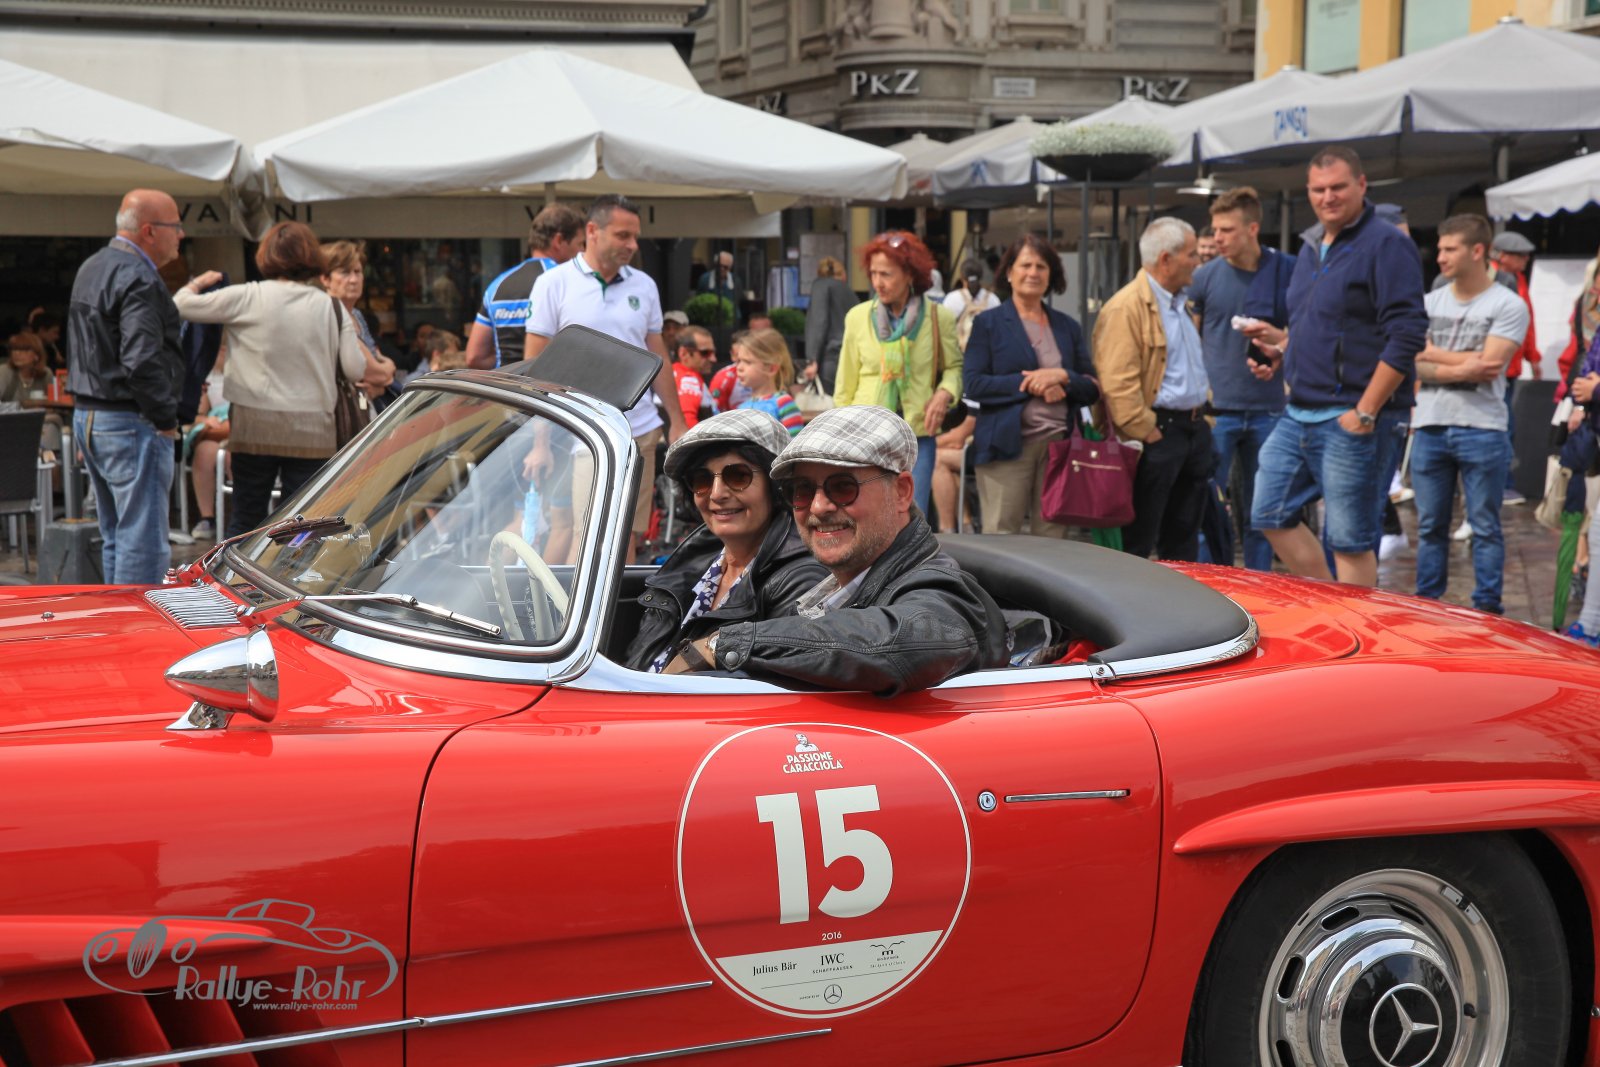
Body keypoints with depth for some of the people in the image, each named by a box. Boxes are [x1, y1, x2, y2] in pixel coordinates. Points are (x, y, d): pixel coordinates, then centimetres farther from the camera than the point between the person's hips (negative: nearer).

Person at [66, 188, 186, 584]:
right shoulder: (138, 279, -17)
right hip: (130, 423, -10)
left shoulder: (90, 268, 15)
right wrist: (165, 419, -16)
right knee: (143, 543, -8)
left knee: (115, 536, 17)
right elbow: (143, 361, -26)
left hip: (85, 416, 10)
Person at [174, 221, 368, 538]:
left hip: (255, 428, -1)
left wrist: (197, 283, 17)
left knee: (246, 521, 10)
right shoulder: (333, 309, 0)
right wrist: (352, 332, 18)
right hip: (312, 430, 1)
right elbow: (356, 370, -1)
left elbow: (182, 306, -4)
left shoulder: (248, 298, -5)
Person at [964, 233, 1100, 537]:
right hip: (1007, 444, -4)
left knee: (1052, 538, 4)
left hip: (1059, 444, 4)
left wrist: (1062, 377, -8)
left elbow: (1093, 389, 12)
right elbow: (973, 384, -6)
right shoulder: (988, 324, 5)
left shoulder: (1068, 327, 16)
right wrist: (1029, 383, -12)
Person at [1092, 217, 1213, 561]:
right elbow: (1118, 383, -21)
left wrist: (1201, 418, 17)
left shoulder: (1180, 304, 17)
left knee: (1183, 539, 14)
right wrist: (1148, 434, -19)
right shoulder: (1125, 308, -14)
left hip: (1194, 427, 9)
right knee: (1138, 542, -4)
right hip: (1158, 433, -9)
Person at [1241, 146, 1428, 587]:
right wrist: (1282, 345, 8)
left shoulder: (1386, 244, -10)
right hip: (1298, 414, 9)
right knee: (1271, 515, 11)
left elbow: (1406, 335, -18)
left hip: (1351, 421, -9)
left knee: (1349, 540, -3)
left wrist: (1366, 412, -20)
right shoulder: (1312, 250, 17)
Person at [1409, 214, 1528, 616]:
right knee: (1429, 527, 9)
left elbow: (1490, 364, -13)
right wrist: (1462, 370, -14)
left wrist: (1434, 353, -4)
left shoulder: (1508, 306, -2)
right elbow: (1416, 366, 1)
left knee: (1485, 527, 1)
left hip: (1480, 431, -4)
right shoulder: (1429, 303, 11)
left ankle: (1486, 609, 6)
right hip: (1429, 428, 4)